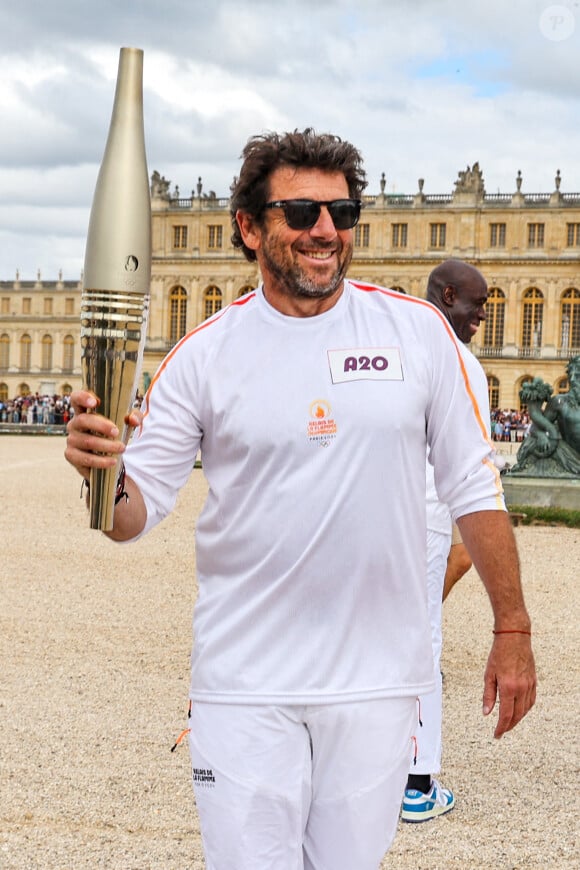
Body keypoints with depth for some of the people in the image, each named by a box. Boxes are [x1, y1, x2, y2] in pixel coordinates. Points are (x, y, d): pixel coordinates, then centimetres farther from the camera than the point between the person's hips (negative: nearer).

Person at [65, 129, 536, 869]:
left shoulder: (417, 330, 0)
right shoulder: (203, 354, -3)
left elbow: (473, 488, 6)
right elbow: (133, 515, -4)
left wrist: (513, 631, 4)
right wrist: (105, 472, -27)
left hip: (379, 678, 1)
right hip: (245, 684, -1)